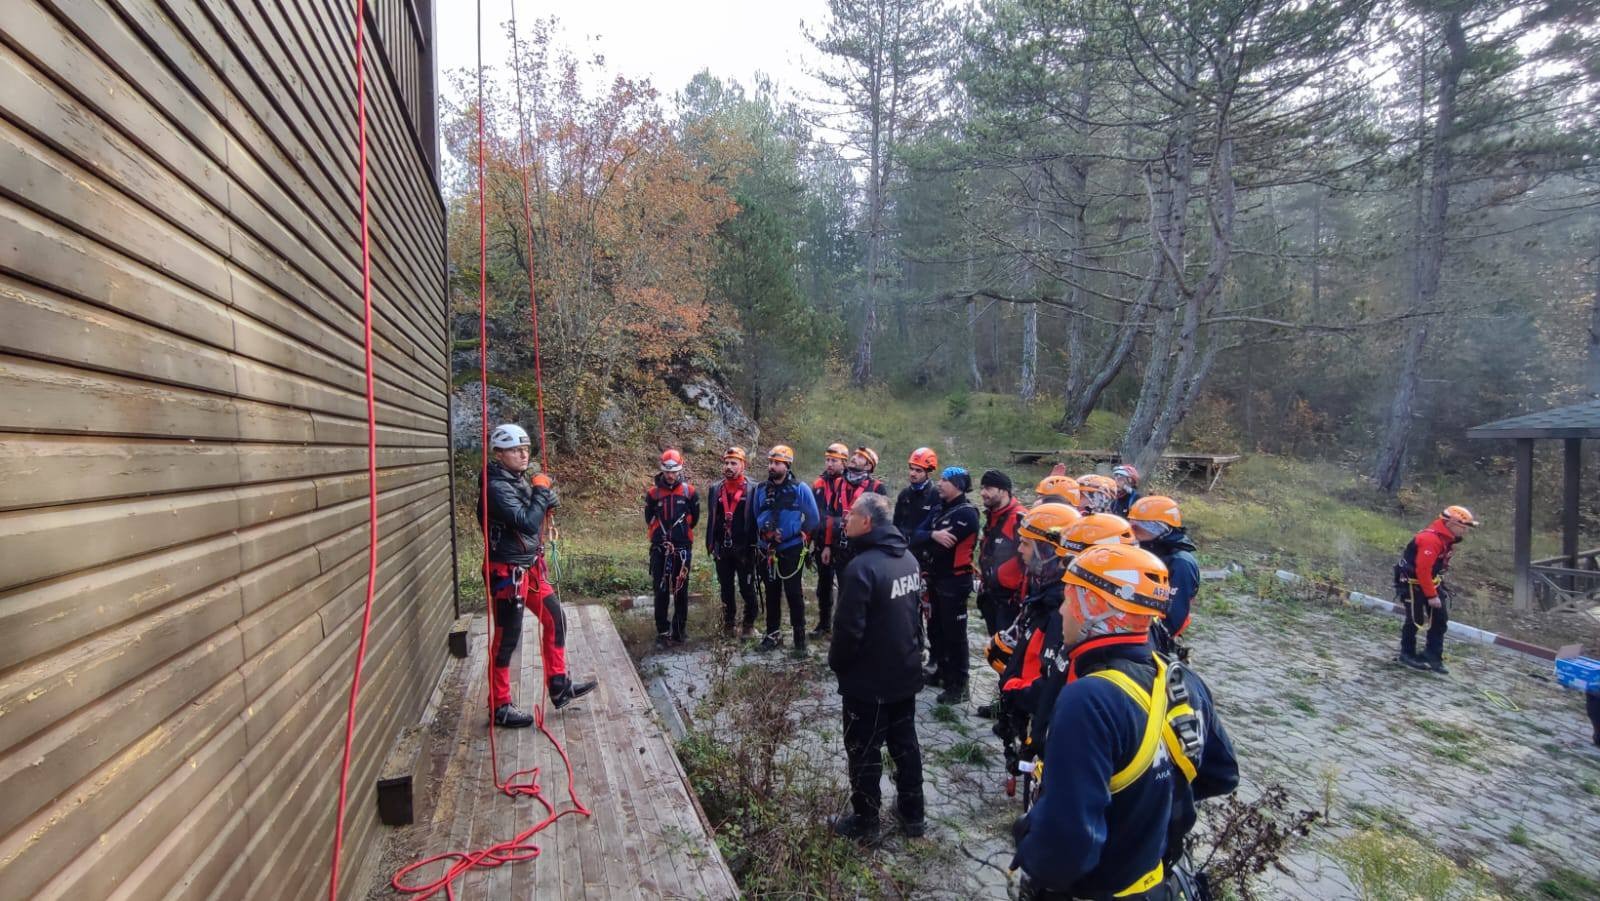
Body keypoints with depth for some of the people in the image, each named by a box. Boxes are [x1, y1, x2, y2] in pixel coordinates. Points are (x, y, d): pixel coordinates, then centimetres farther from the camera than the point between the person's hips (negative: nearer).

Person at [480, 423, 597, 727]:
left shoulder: (519, 480, 8)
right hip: (507, 572, -9)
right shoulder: (496, 488, -20)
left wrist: (546, 498, -4)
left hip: (530, 566, 9)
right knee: (506, 638, 1)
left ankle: (559, 686, 26)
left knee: (555, 620, 14)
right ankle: (500, 707, 16)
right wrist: (541, 491, -14)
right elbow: (527, 523, -26)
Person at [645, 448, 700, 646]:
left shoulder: (689, 491, 0)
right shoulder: (653, 493, 1)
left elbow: (694, 518, 11)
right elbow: (649, 519, 12)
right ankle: (662, 632, 10)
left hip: (683, 548, 0)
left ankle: (679, 631, 17)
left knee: (681, 591, 7)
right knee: (661, 592, 1)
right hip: (660, 549, 0)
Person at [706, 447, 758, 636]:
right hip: (722, 549, 4)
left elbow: (757, 519, -5)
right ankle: (728, 621, 27)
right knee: (725, 588, 13)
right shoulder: (716, 489, 7)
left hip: (744, 549, -4)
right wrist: (710, 544, 8)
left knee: (747, 588, 5)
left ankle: (749, 623, 20)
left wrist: (754, 546, -9)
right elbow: (712, 518, 11)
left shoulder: (752, 489, -6)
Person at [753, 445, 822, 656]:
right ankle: (772, 633, 25)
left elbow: (812, 519, -3)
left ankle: (800, 637, 7)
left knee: (793, 594, -1)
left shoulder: (800, 489, -7)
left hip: (791, 550, -4)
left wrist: (798, 535, -8)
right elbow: (755, 517, 14)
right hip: (766, 551, 4)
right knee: (771, 593, 13)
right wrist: (764, 535, -1)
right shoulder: (761, 489, 4)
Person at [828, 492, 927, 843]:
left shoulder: (861, 567, -27)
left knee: (864, 751, 9)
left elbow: (849, 628, -24)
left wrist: (836, 662, -6)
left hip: (868, 680, -8)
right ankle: (912, 813, 34)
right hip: (906, 672, 8)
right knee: (905, 742, 20)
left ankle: (865, 822, 24)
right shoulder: (909, 559, 0)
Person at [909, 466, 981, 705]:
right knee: (935, 629, 19)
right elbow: (916, 536, -3)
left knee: (954, 633, 0)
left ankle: (959, 685, 10)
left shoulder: (966, 513, -17)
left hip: (954, 581, -8)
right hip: (936, 578, 8)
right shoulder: (941, 508, 10)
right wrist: (933, 535, -24)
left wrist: (926, 541, -4)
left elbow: (943, 545, -24)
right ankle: (938, 671, 36)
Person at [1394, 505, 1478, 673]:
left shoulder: (1447, 538, 2)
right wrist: (1431, 596, -23)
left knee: (1441, 617, 7)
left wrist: (1439, 585, 16)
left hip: (1430, 580, 9)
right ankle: (1407, 654, 18)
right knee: (1415, 620, 2)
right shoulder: (1430, 539, -29)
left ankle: (1433, 654, 16)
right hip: (1413, 582, -9)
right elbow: (1422, 570, -28)